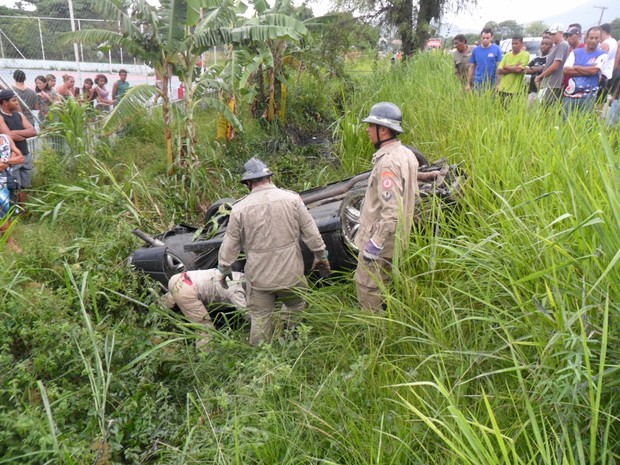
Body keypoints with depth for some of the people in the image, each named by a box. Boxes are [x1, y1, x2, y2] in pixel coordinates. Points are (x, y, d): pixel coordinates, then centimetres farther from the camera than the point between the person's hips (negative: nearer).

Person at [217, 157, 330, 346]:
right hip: (290, 272, 0)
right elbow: (311, 232, -1)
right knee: (296, 306, 25)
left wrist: (224, 269, 14)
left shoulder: (240, 208, -7)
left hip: (258, 276, 0)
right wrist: (321, 255, 12)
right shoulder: (292, 199, -6)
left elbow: (230, 244, -1)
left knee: (260, 318, 15)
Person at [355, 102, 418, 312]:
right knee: (380, 285, 23)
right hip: (396, 237, 10)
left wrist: (374, 245, -23)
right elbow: (411, 194, 15)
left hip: (379, 238, -10)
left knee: (366, 287, 4)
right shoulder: (406, 154, 6)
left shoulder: (388, 162, -25)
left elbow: (391, 211, -29)